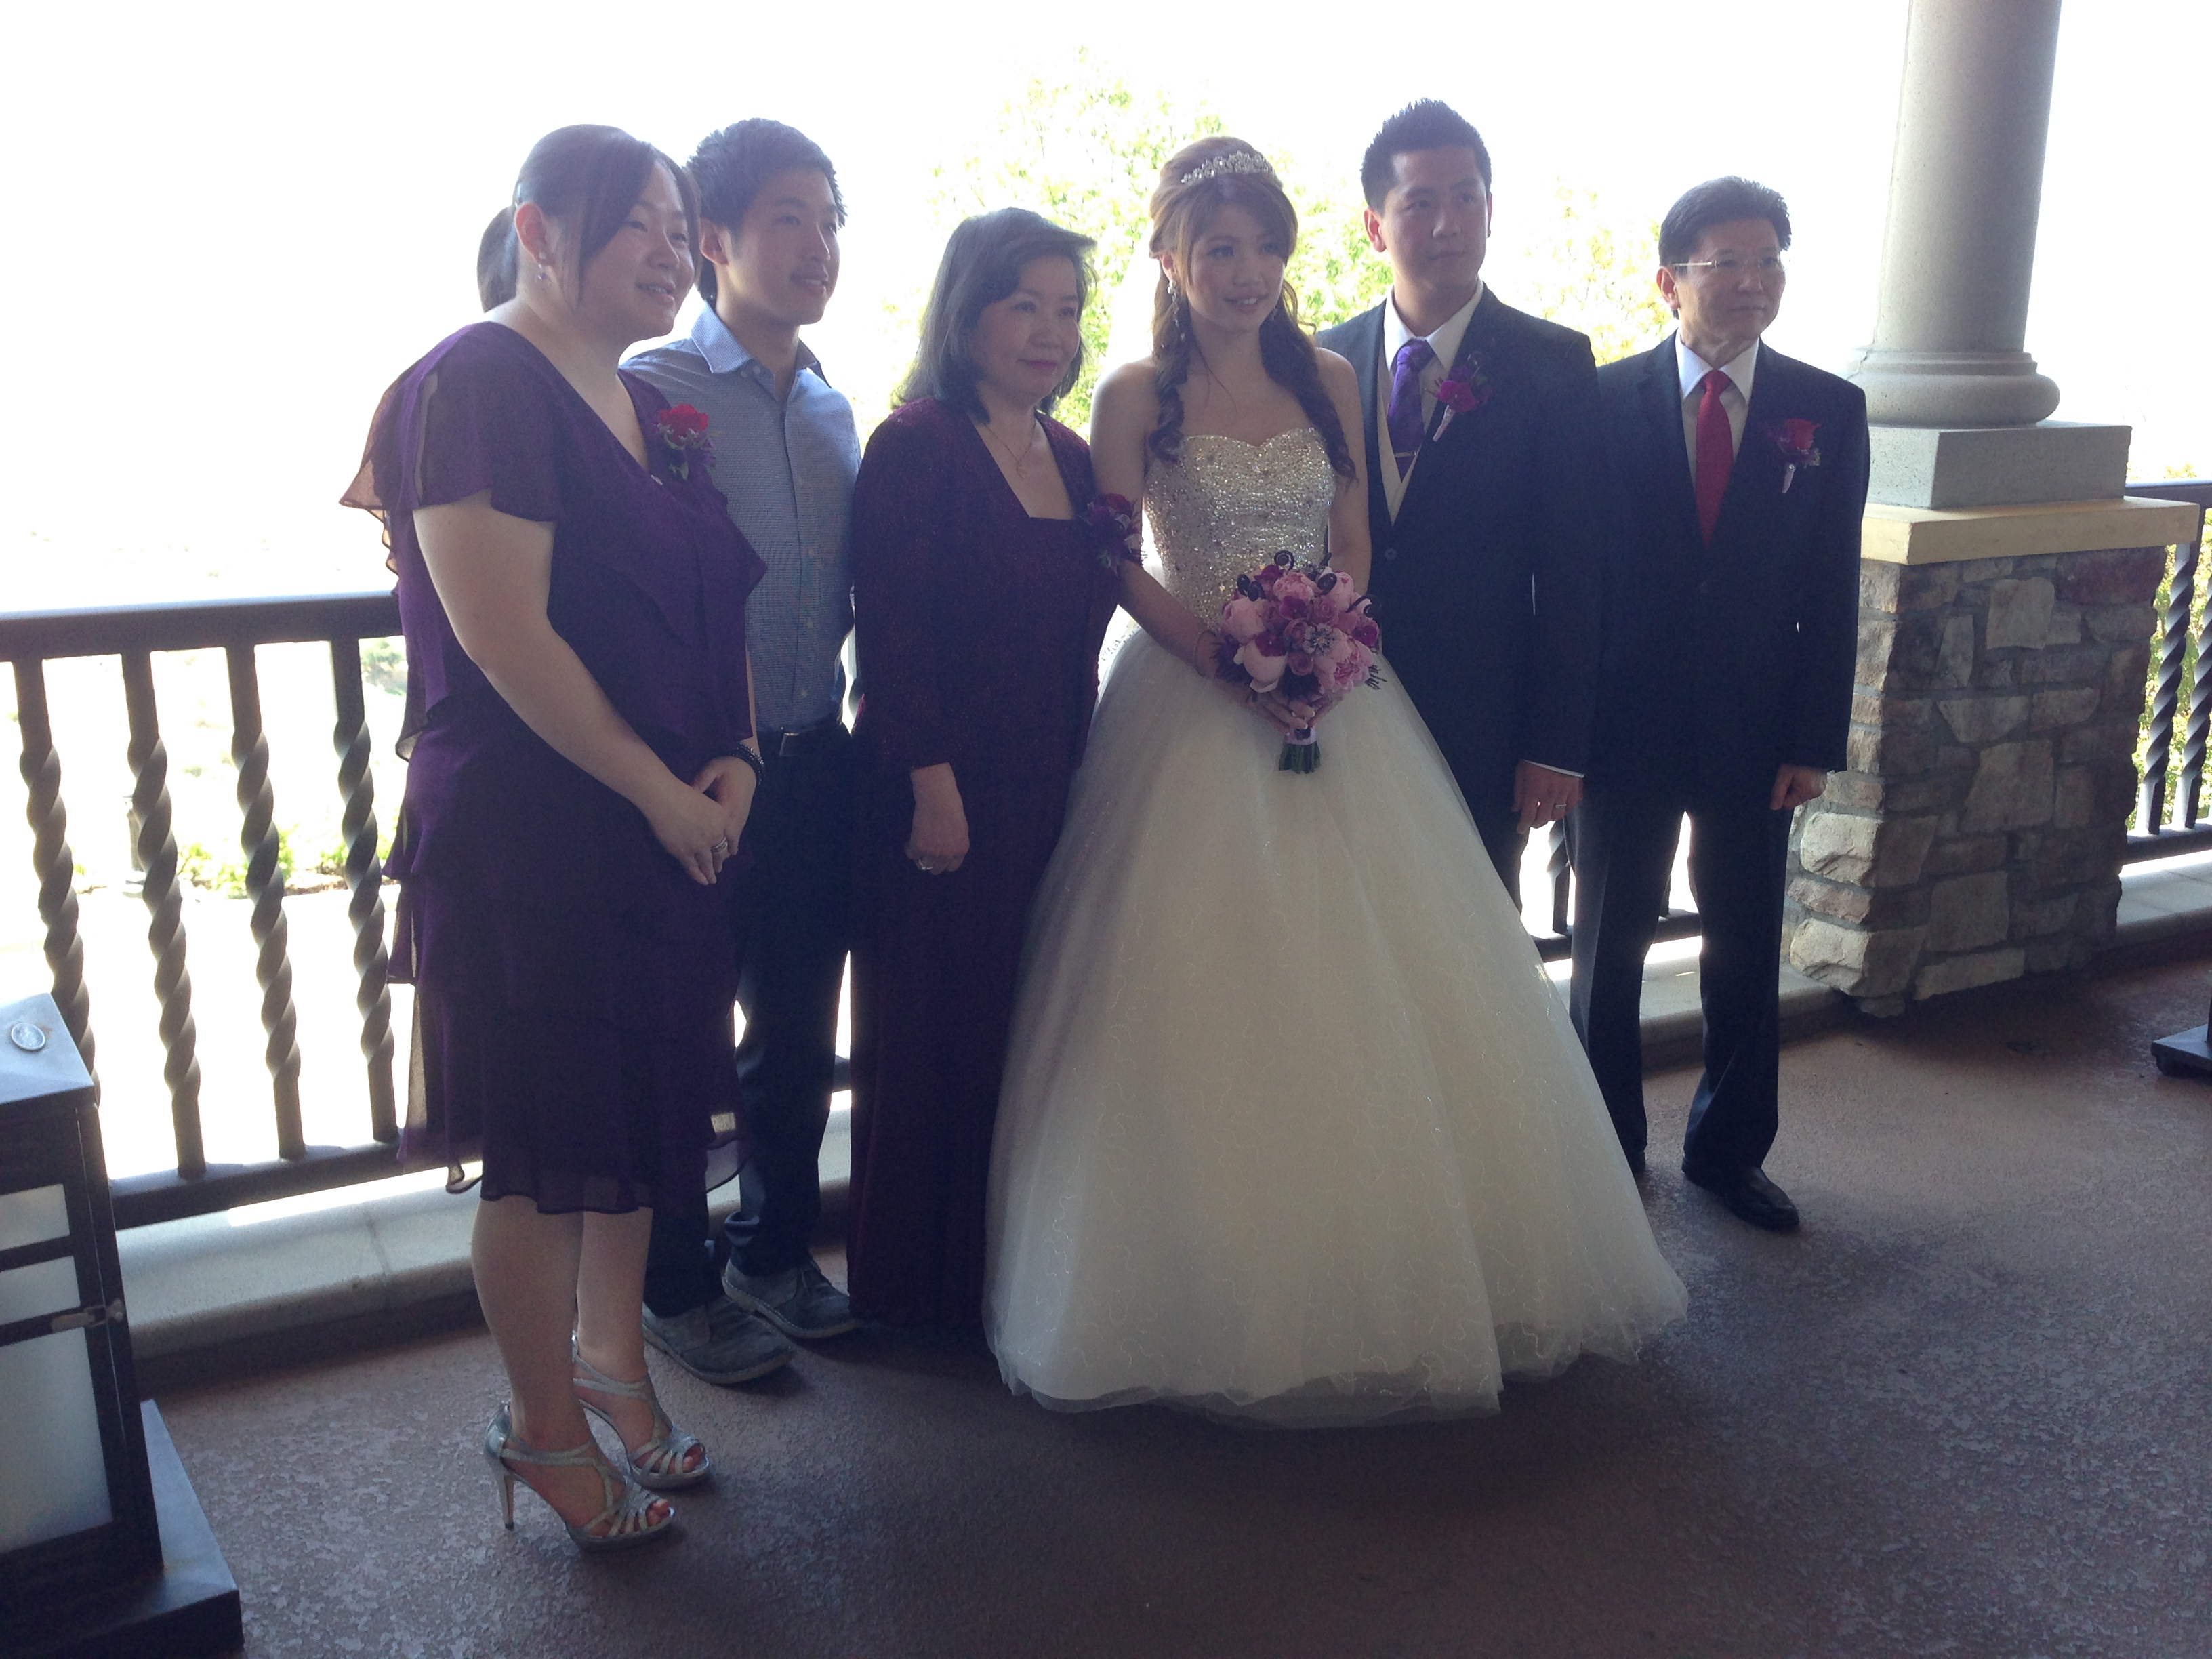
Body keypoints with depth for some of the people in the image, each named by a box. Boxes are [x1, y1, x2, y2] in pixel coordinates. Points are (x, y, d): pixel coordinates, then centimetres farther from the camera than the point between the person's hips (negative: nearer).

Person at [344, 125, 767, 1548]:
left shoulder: (653, 410, 12)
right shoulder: (478, 386, -13)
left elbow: (719, 609, 13)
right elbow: (501, 631, -21)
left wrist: (735, 763, -4)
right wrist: (658, 790, -16)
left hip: (672, 830, 8)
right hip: (530, 832, -8)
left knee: (644, 1100, 18)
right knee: (550, 1138, 5)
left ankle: (610, 1352, 40)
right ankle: (546, 1428, 26)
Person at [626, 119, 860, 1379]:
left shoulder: (833, 408, 9)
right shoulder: (651, 391, -11)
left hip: (816, 765, 6)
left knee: (800, 1028, 17)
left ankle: (777, 1250, 36)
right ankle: (679, 1288, 27)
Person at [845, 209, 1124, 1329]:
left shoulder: (1071, 458, 12)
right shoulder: (917, 445, -10)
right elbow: (892, 633, -16)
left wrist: (1081, 785, 13)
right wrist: (934, 789, -19)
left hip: (1051, 796, 7)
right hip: (944, 799, -7)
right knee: (934, 1037, 5)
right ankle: (920, 1285, 22)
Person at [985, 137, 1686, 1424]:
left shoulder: (1330, 382, 9)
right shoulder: (1138, 396, -1)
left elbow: (1354, 548, 10)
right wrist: (1226, 655, -17)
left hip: (1334, 698, 4)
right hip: (1194, 704, -3)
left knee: (1367, 994, 6)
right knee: (1205, 997, -1)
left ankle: (1386, 1271, 23)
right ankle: (1216, 1296, 13)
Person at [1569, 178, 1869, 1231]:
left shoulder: (1828, 411, 1)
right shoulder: (1605, 402, -4)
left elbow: (1832, 590, 0)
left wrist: (1815, 741, -4)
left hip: (1757, 734, 2)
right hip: (1626, 722, -1)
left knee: (1747, 953, 12)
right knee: (1608, 946, 11)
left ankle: (1729, 1150, 30)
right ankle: (1607, 1148, 28)